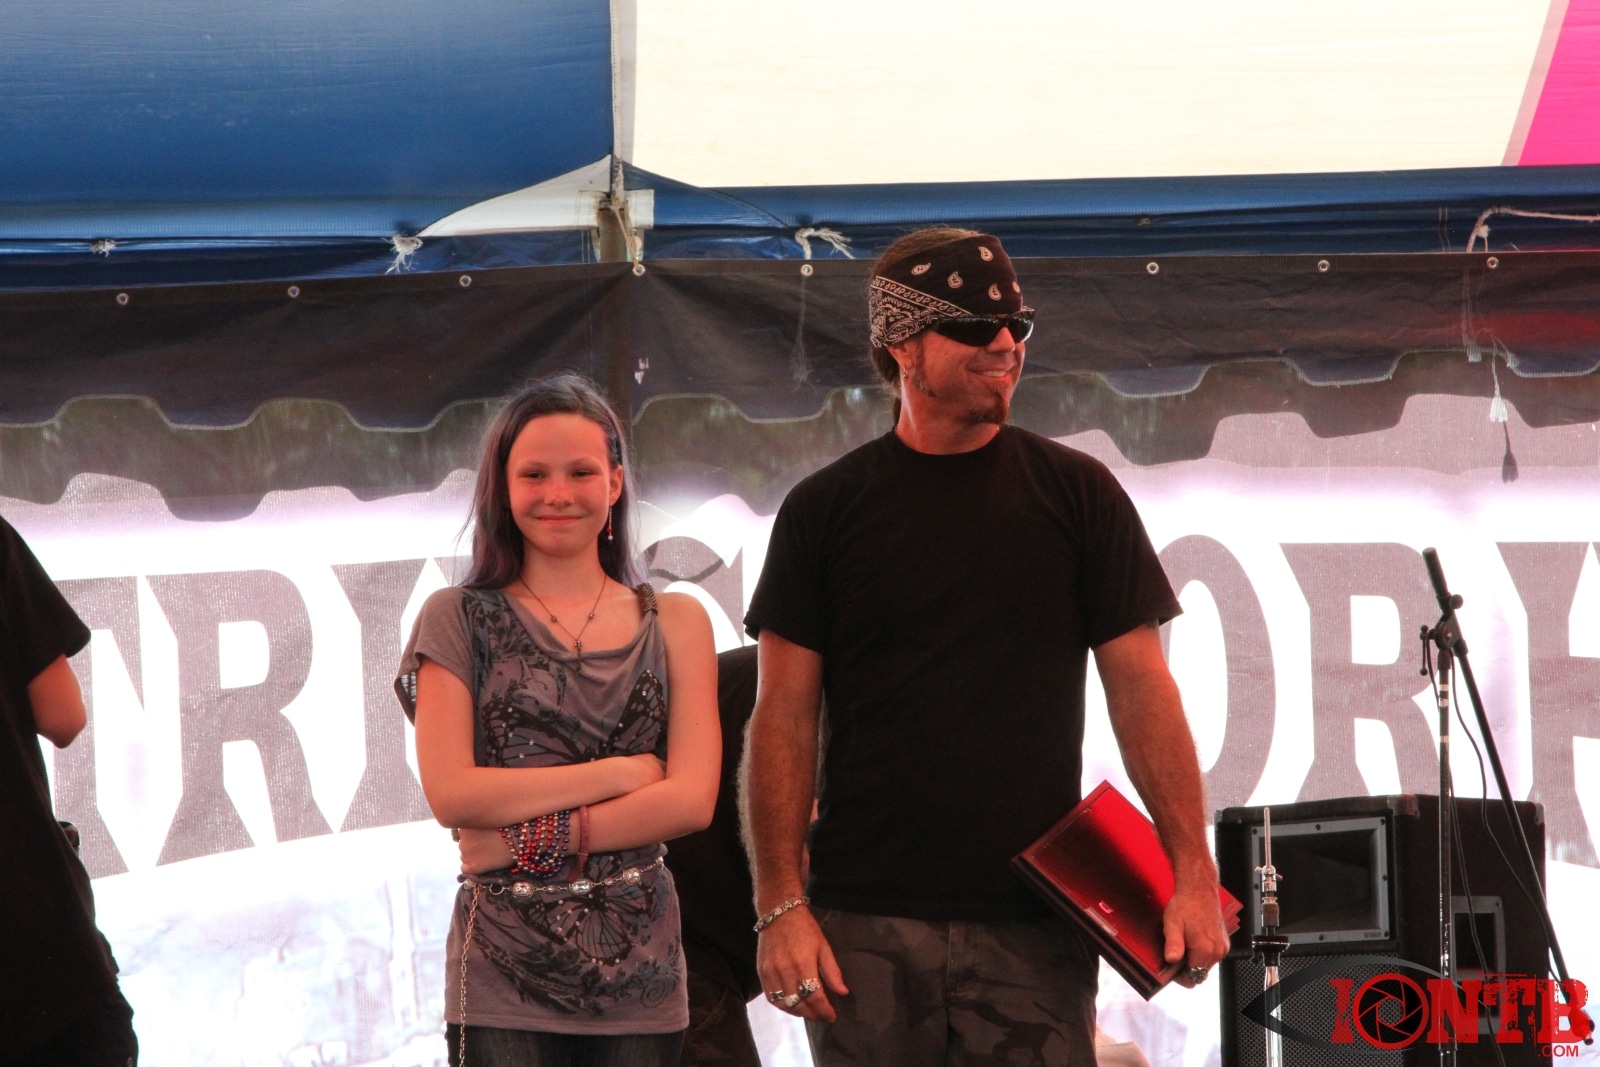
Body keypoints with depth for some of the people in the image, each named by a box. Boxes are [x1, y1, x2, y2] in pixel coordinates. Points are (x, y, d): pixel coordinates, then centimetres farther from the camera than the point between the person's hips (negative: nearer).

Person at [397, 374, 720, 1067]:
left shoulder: (675, 622, 10)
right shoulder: (459, 619, 5)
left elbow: (691, 800, -1)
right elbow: (451, 794, -6)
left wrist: (537, 839, -9)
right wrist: (618, 773, -5)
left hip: (637, 967, 2)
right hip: (504, 974, -2)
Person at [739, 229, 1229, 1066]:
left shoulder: (1077, 495, 7)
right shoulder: (825, 510, 6)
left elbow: (1141, 689, 5)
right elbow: (784, 719, 4)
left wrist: (1192, 872, -5)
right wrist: (780, 905, -5)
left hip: (1034, 931, 0)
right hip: (867, 928, 0)